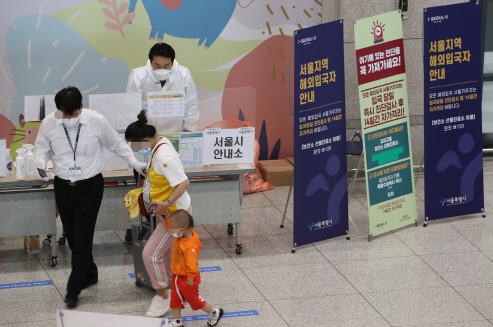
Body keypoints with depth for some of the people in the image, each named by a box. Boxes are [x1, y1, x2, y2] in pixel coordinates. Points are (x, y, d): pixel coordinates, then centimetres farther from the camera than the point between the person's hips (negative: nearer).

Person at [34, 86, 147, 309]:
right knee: (72, 236, 12)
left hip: (90, 186, -3)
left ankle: (73, 290, -4)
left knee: (82, 238, -8)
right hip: (63, 186, 3)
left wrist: (135, 163, 0)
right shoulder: (49, 123, -8)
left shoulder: (97, 121, -12)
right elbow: (41, 148, 8)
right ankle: (89, 274, 34)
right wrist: (41, 161, -13)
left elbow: (117, 145, 4)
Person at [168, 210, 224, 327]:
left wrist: (190, 280, -21)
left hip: (186, 279, -9)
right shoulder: (180, 237, -9)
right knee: (175, 298, 16)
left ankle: (215, 313, 32)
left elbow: (192, 265, -30)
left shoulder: (190, 247, -36)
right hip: (177, 276, 9)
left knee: (193, 299, 12)